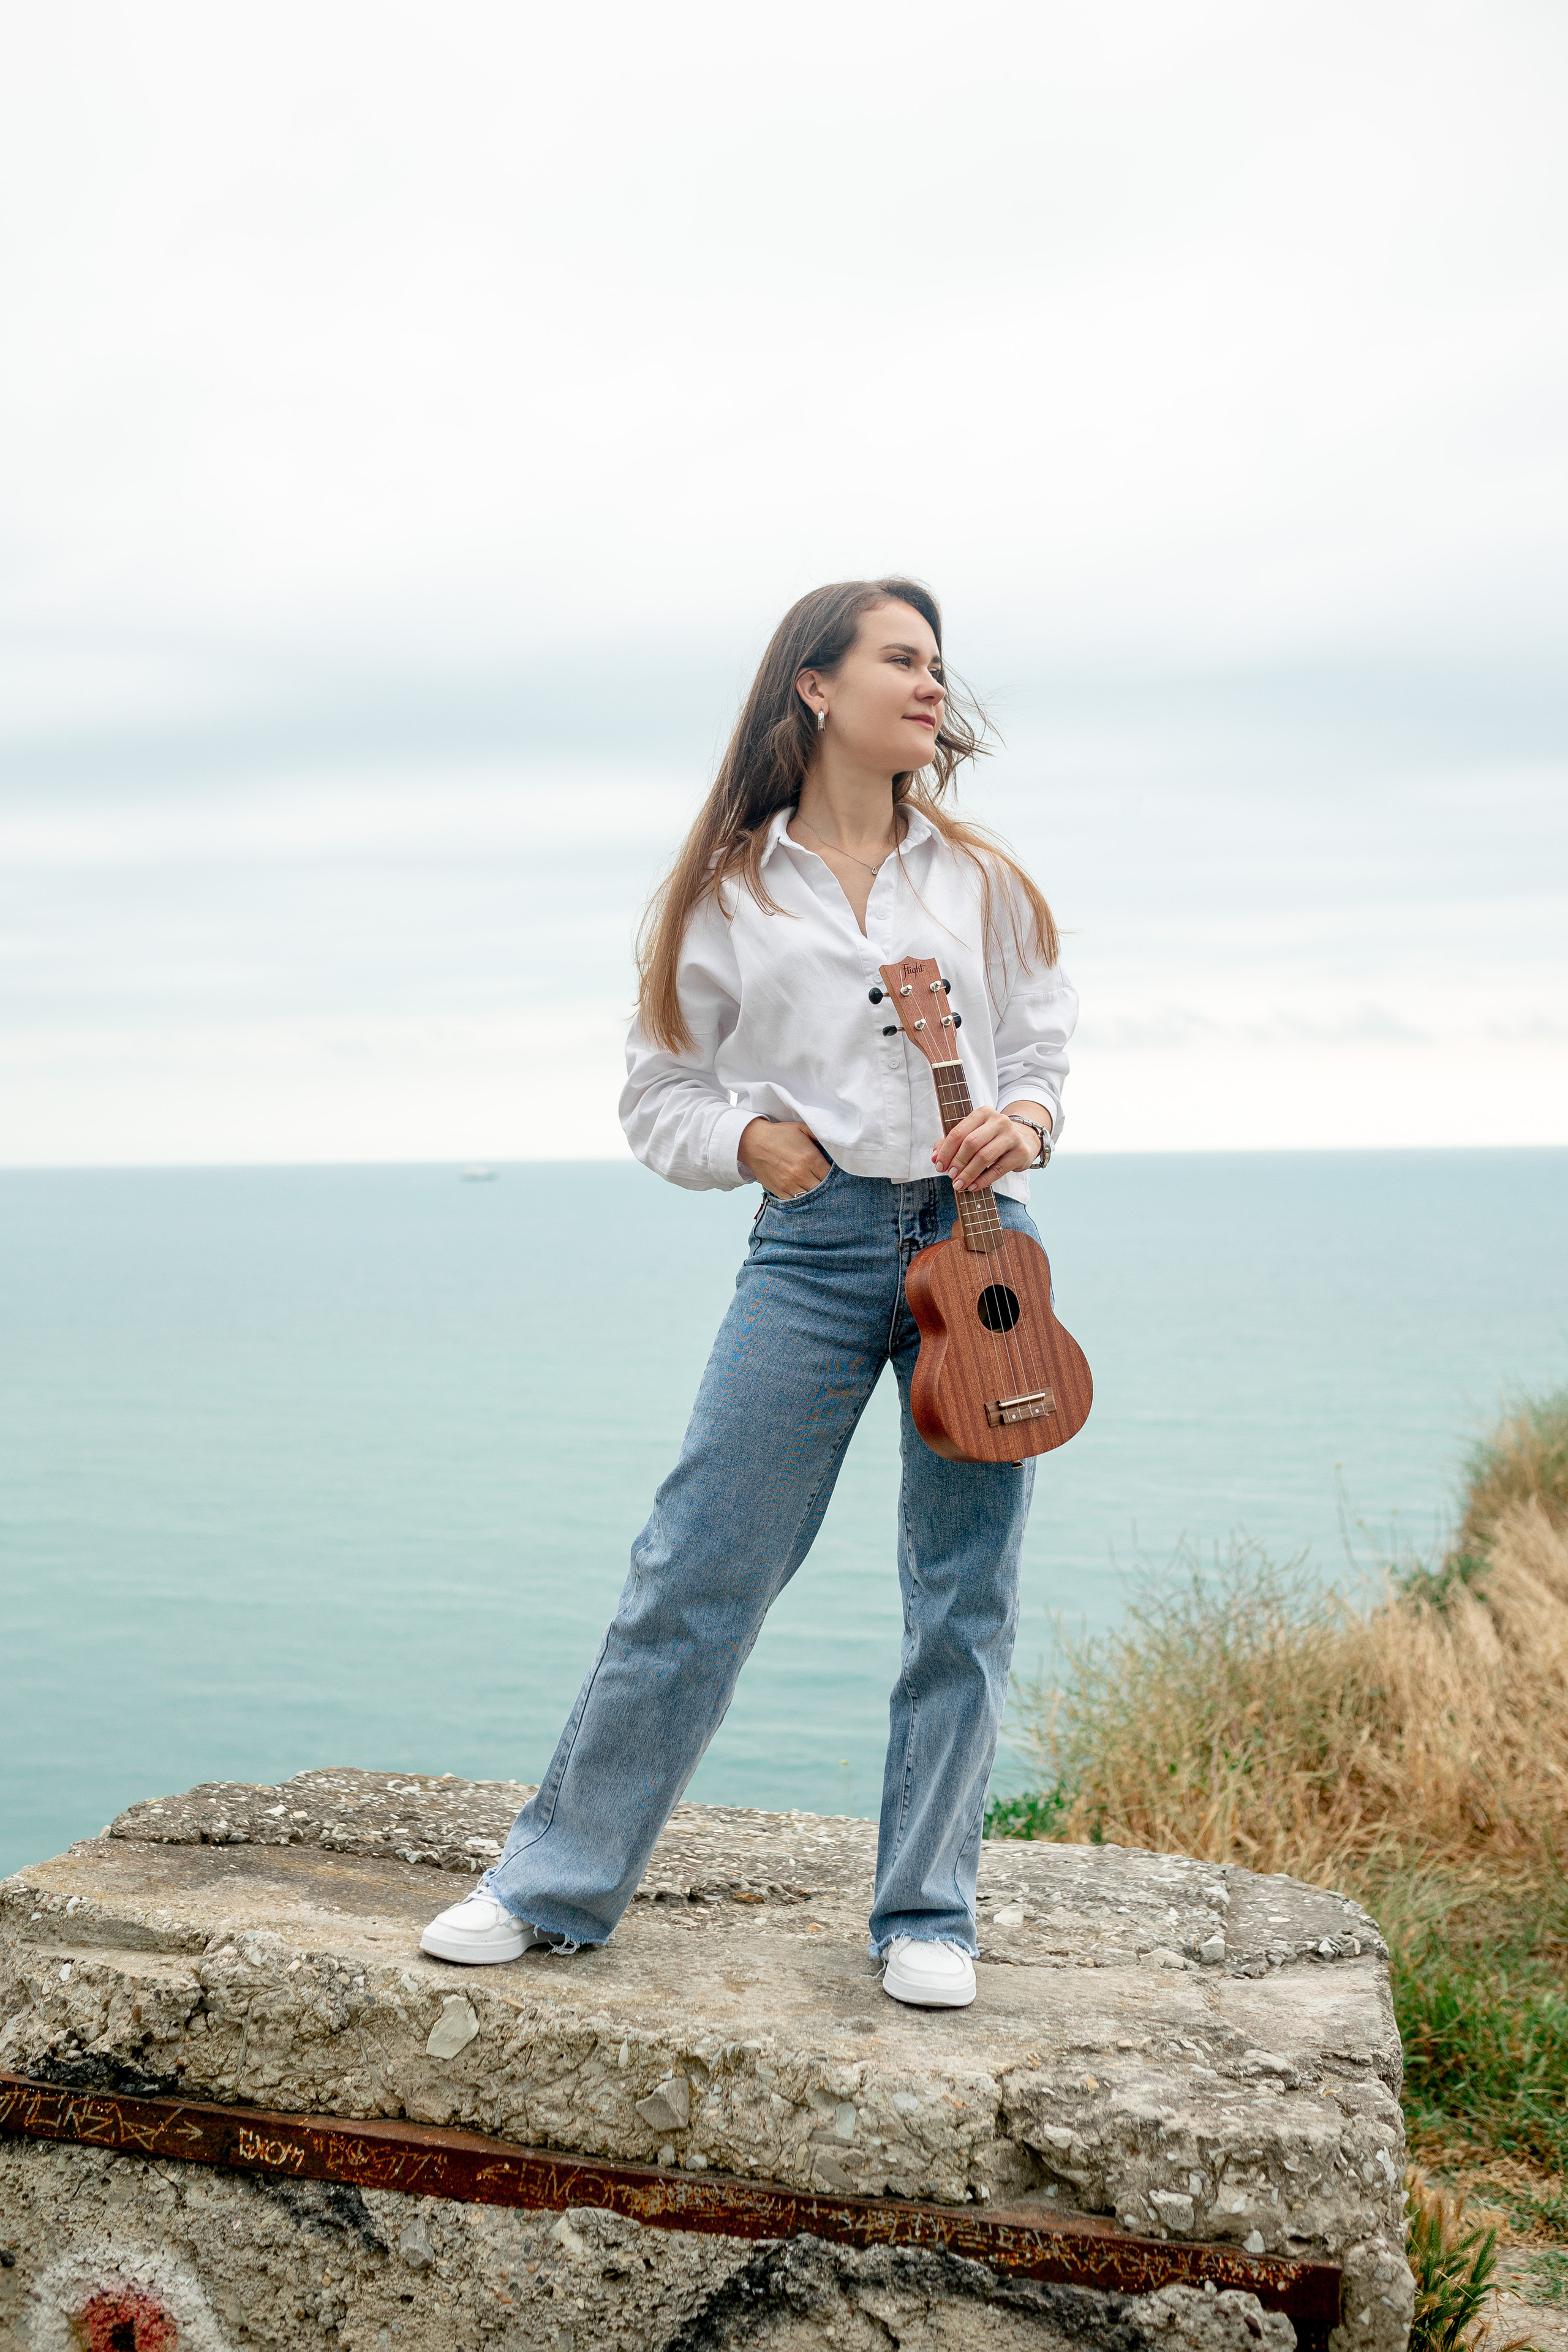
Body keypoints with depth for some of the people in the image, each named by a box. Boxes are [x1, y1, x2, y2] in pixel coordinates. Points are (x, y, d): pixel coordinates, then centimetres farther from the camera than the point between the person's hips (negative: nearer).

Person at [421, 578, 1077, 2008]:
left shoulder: (982, 880, 13)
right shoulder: (729, 894, 7)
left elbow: (1046, 1053, 15)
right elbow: (658, 1093, 10)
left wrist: (1026, 1119, -7)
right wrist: (746, 1139, -9)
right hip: (815, 1246, -2)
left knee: (965, 1594, 4)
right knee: (697, 1569, -3)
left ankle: (926, 1916, 18)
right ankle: (559, 1884, 11)